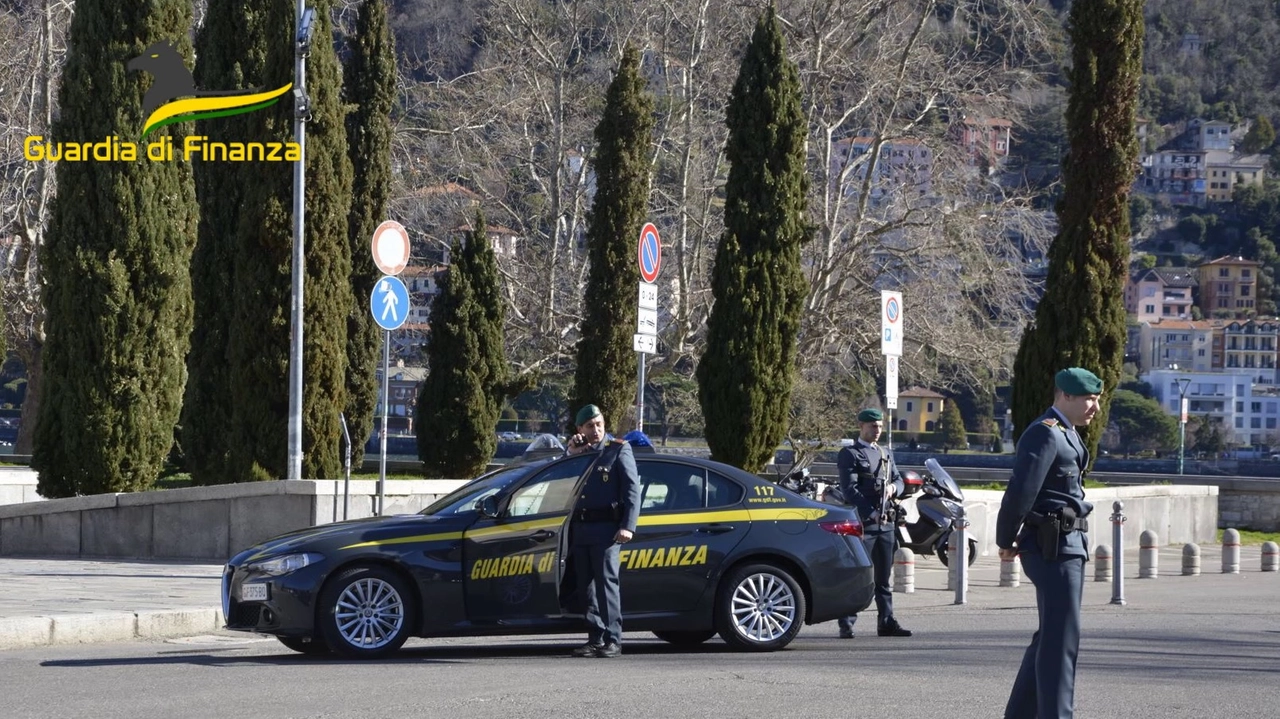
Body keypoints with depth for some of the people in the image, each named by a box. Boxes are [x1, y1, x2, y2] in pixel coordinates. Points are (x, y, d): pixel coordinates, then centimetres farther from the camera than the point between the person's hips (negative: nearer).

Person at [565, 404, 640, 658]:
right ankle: (595, 639, 8)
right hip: (580, 529, 6)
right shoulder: (578, 452, 18)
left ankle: (613, 640, -11)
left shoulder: (618, 450, 2)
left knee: (606, 583, -10)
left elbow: (632, 490, -3)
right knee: (586, 587, 5)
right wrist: (569, 454, 3)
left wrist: (628, 526, -14)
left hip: (606, 529, -6)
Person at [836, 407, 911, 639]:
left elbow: (898, 480, 22)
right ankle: (846, 624, -8)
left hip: (886, 522, 7)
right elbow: (849, 489, -11)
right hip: (862, 522, -7)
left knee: (884, 577, 10)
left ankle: (886, 622, 15)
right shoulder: (849, 454, -2)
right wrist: (871, 513, -19)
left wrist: (893, 487, -3)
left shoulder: (885, 454, 22)